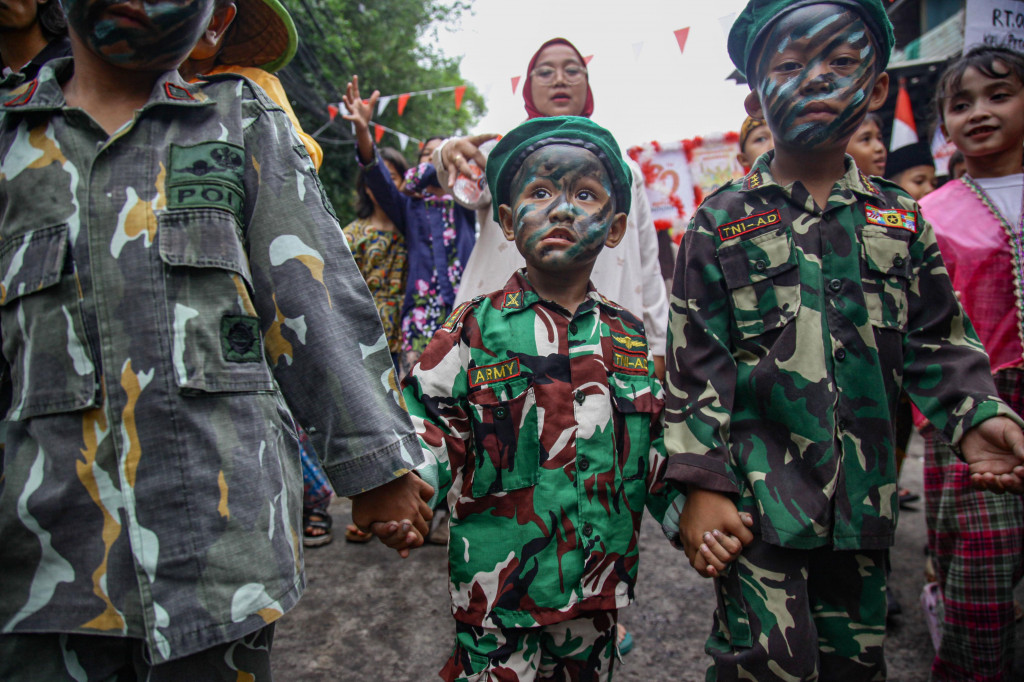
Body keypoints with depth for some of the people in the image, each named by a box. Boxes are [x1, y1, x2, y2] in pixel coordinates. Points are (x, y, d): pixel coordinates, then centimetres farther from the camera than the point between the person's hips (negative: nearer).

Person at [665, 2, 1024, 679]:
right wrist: (703, 484, -10)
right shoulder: (722, 223, -2)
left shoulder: (900, 219, 9)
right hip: (756, 494, -4)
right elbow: (697, 364, -5)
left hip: (861, 492, 4)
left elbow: (937, 342, 13)